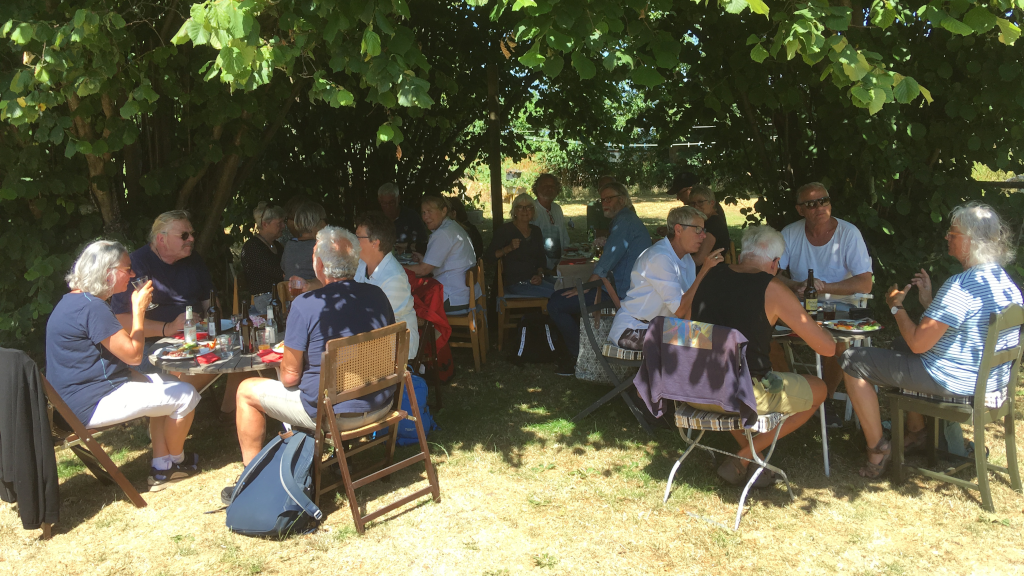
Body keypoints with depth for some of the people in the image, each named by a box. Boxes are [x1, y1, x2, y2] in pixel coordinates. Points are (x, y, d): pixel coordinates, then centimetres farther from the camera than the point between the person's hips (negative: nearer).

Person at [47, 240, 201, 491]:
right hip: (93, 404, -11)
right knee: (185, 395, -6)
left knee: (160, 385, 24)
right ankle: (176, 460, 21)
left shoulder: (73, 301, 12)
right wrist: (139, 309, -12)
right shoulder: (92, 308, -23)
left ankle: (161, 468, 20)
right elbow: (133, 354, -19)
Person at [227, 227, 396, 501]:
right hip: (381, 405, 6)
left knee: (247, 390, 14)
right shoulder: (377, 295, -2)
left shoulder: (305, 305, -19)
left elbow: (290, 377, -14)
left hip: (332, 413, -6)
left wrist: (282, 367, 10)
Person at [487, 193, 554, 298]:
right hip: (515, 283, -6)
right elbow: (490, 255, -6)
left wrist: (540, 275, 1)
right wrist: (509, 248, -20)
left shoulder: (536, 231, 16)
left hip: (533, 280, 6)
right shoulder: (505, 229, -2)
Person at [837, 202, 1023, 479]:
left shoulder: (960, 286, -27)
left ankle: (878, 448, 6)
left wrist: (896, 307, -9)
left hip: (955, 382, -10)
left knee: (852, 361, -3)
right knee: (904, 351, 35)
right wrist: (929, 302, 10)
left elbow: (918, 343, -24)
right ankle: (916, 431, 38)